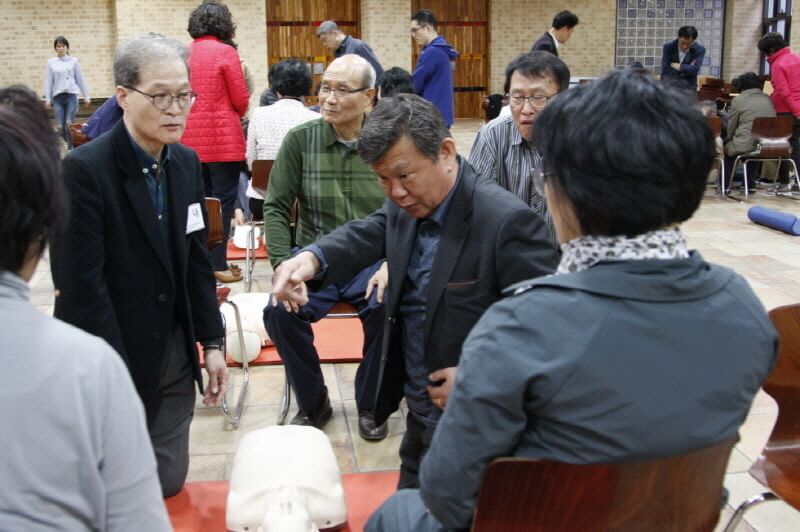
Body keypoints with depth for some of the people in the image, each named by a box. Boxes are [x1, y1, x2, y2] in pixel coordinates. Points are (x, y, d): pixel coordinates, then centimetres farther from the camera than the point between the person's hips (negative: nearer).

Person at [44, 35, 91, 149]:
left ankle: (71, 148, -4)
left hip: (71, 95, -1)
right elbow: (48, 81, 7)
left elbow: (80, 79, 8)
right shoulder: (51, 62, 7)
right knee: (60, 126, -3)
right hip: (57, 97, 1)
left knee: (69, 124, -13)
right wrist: (47, 99, 2)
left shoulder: (73, 61, 6)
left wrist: (86, 96, 6)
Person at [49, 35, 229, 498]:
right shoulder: (85, 169, -18)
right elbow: (81, 284, -20)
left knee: (169, 482, 16)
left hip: (176, 360, 6)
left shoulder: (187, 163, 5)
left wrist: (212, 342, 7)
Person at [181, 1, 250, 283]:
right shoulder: (226, 52, -8)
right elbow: (241, 100, -5)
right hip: (222, 137, -6)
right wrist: (236, 115, 15)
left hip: (191, 138, 6)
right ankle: (217, 264, 0)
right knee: (223, 199, 0)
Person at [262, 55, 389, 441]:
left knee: (388, 309, -30)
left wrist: (390, 265, -16)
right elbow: (276, 208, 2)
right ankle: (312, 402, 1)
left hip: (371, 262, -1)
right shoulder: (300, 140, 0)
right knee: (280, 311, -26)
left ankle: (370, 404, -1)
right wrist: (283, 265, -12)